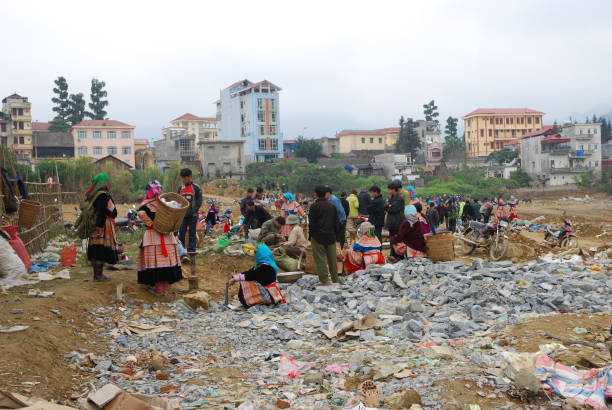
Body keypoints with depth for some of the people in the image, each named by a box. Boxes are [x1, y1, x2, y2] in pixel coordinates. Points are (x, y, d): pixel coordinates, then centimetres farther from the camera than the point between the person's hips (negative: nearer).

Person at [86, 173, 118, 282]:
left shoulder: (93, 194, 13)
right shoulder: (103, 195, -16)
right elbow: (101, 213, -22)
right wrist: (99, 227, -24)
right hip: (103, 226, -10)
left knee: (97, 253, 14)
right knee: (101, 252, -5)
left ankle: (98, 274, 22)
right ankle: (98, 276, -2)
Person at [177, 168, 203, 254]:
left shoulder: (196, 188, 0)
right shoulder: (180, 188, 12)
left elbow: (199, 202, -3)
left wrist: (192, 211, -12)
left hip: (193, 215, -3)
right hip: (182, 215, 4)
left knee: (192, 233, 0)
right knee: (181, 233, 3)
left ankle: (191, 250, 4)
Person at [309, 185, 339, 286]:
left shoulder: (314, 206, -8)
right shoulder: (332, 206, 9)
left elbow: (312, 223, -9)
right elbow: (336, 222, 12)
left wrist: (310, 235, -2)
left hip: (318, 236, -5)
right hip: (331, 236, 5)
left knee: (320, 258, -1)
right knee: (332, 258, 12)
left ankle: (324, 280, -5)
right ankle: (335, 279, 17)